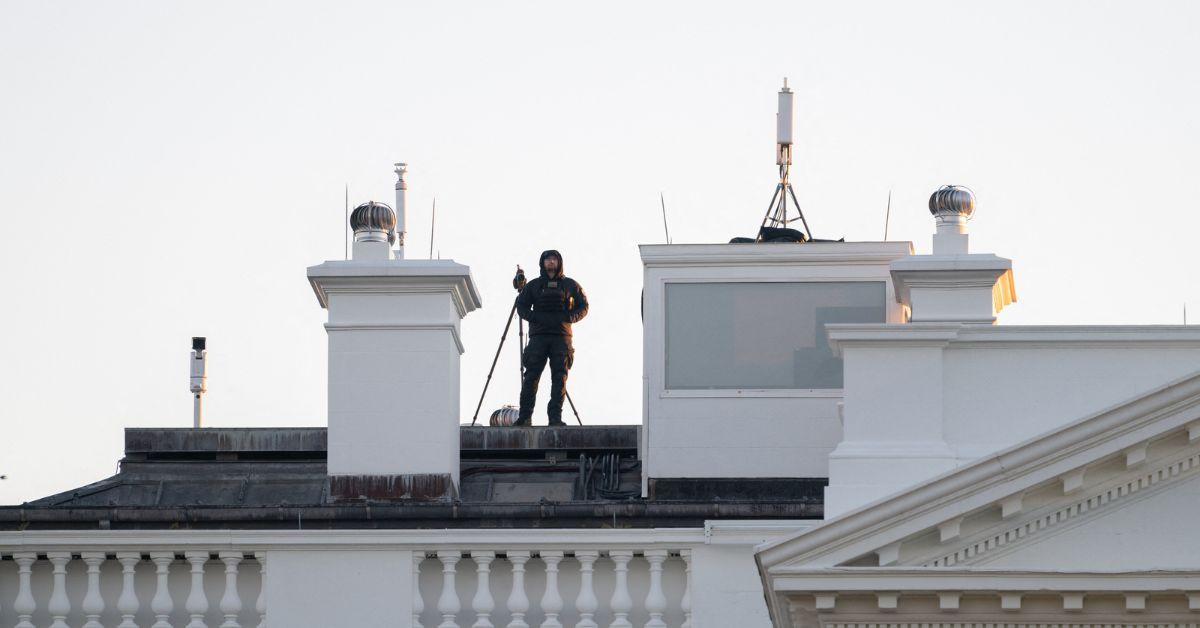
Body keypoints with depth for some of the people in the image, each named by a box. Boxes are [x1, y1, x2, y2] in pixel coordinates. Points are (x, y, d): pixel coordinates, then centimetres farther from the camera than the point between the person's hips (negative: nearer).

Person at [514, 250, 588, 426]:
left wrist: (570, 317, -8)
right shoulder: (533, 285, 14)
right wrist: (535, 318, -8)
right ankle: (525, 417, -9)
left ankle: (555, 416, -7)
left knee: (560, 378, -7)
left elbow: (583, 306, 12)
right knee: (531, 376, -8)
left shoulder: (569, 284, 13)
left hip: (561, 336, 0)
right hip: (538, 336, 0)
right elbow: (522, 307, 11)